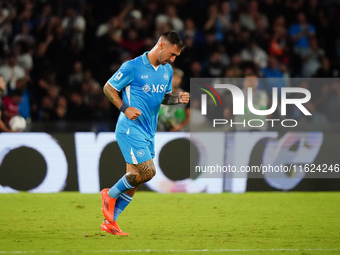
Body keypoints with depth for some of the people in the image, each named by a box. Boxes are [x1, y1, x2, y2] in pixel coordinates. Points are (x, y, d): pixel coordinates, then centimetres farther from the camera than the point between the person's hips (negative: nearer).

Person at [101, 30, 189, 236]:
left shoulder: (167, 70, 10)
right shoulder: (133, 67, -12)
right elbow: (108, 88, -4)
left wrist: (178, 99, 2)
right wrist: (125, 108, -17)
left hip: (149, 133, 8)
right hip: (131, 129, -8)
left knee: (135, 178, 6)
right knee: (148, 172, -16)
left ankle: (110, 222, 14)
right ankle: (111, 195, 7)